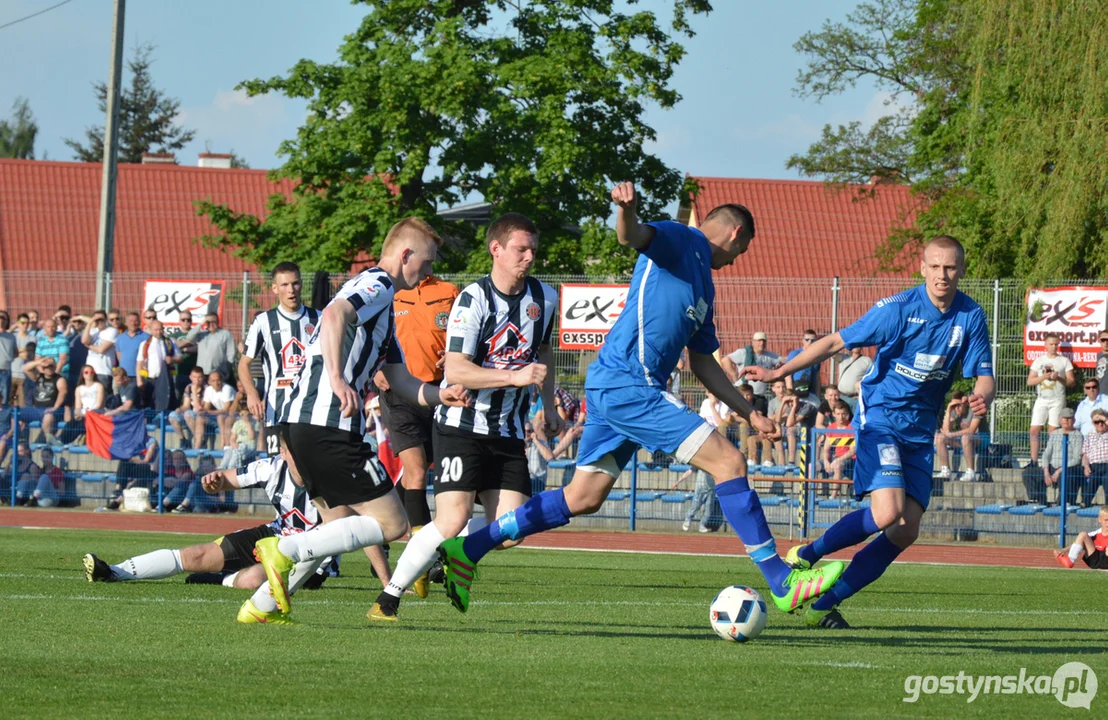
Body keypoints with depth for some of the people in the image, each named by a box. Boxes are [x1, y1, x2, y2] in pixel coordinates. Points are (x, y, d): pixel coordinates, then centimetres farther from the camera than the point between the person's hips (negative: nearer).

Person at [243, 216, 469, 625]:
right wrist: (336, 378, -38)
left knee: (340, 525, 20)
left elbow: (399, 381, 26)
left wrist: (441, 395, 8)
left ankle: (262, 606, 17)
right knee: (390, 523, -6)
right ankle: (286, 551, -11)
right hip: (328, 427, -11)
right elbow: (334, 314, -28)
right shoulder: (376, 286, -6)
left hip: (303, 422, 11)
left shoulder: (381, 300, 27)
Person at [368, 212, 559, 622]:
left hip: (509, 432, 6)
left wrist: (548, 406, 25)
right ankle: (388, 599, -7)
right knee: (452, 520, -19)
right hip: (461, 426, -6)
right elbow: (455, 371, -22)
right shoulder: (474, 299, -13)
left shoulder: (545, 299, 7)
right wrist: (515, 376, -30)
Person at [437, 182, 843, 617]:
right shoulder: (680, 242, -2)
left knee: (583, 498, 13)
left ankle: (466, 550, 17)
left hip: (610, 386, 10)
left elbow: (702, 363, 28)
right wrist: (626, 210, -46)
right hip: (628, 384, -10)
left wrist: (748, 413, 25)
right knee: (729, 462, -11)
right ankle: (783, 584, -8)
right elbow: (634, 236, -24)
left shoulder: (703, 284, 25)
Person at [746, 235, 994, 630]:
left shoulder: (971, 316, -1)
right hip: (880, 418, -5)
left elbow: (984, 376, -1)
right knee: (887, 514, -24)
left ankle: (824, 605, 3)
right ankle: (805, 556, 0)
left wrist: (982, 397, -26)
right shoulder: (898, 308, -12)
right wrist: (779, 372, -14)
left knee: (907, 531, -5)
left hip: (920, 432, 5)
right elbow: (836, 342, -8)